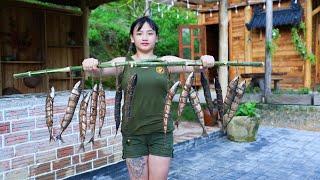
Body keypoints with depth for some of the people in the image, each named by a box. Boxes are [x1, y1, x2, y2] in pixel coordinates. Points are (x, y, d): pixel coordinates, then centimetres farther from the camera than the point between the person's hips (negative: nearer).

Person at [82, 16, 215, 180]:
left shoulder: (166, 61, 2)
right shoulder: (123, 62, 2)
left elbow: (191, 66, -11)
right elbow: (100, 70, -14)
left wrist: (204, 62, -33)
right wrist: (91, 65, -36)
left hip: (161, 131, 0)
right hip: (132, 132, 0)